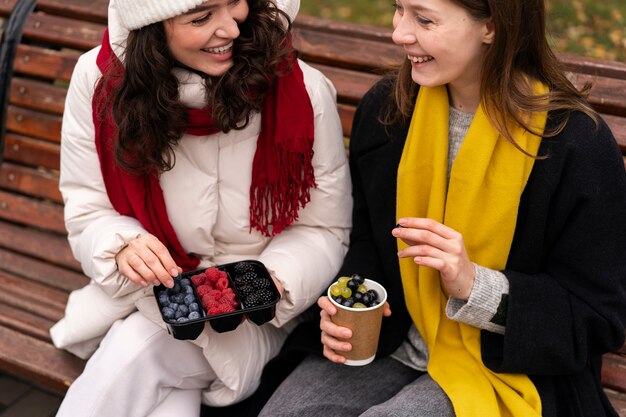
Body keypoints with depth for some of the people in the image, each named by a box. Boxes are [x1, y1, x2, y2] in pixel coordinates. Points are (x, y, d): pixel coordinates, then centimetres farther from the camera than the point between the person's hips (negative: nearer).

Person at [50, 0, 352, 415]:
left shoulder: (303, 92, -16)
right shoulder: (98, 81, -10)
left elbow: (324, 232, -6)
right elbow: (88, 213, -1)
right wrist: (124, 247, -23)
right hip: (141, 290, 2)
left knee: (133, 353, -26)